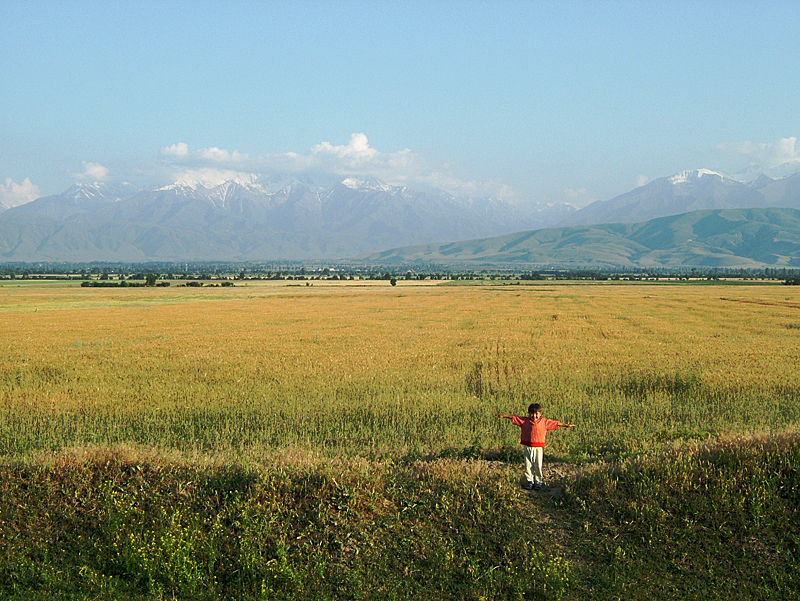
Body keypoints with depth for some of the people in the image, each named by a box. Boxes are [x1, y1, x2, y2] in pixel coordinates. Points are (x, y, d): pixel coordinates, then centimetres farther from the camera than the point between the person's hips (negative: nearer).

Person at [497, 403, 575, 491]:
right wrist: (503, 416, 1)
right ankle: (529, 481, 16)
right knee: (528, 466, 5)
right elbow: (514, 418, 6)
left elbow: (555, 423, 10)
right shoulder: (524, 421, 3)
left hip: (539, 448, -1)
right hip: (527, 447, 1)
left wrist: (566, 425, 13)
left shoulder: (544, 422, 3)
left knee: (538, 466, 3)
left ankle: (538, 482, 14)